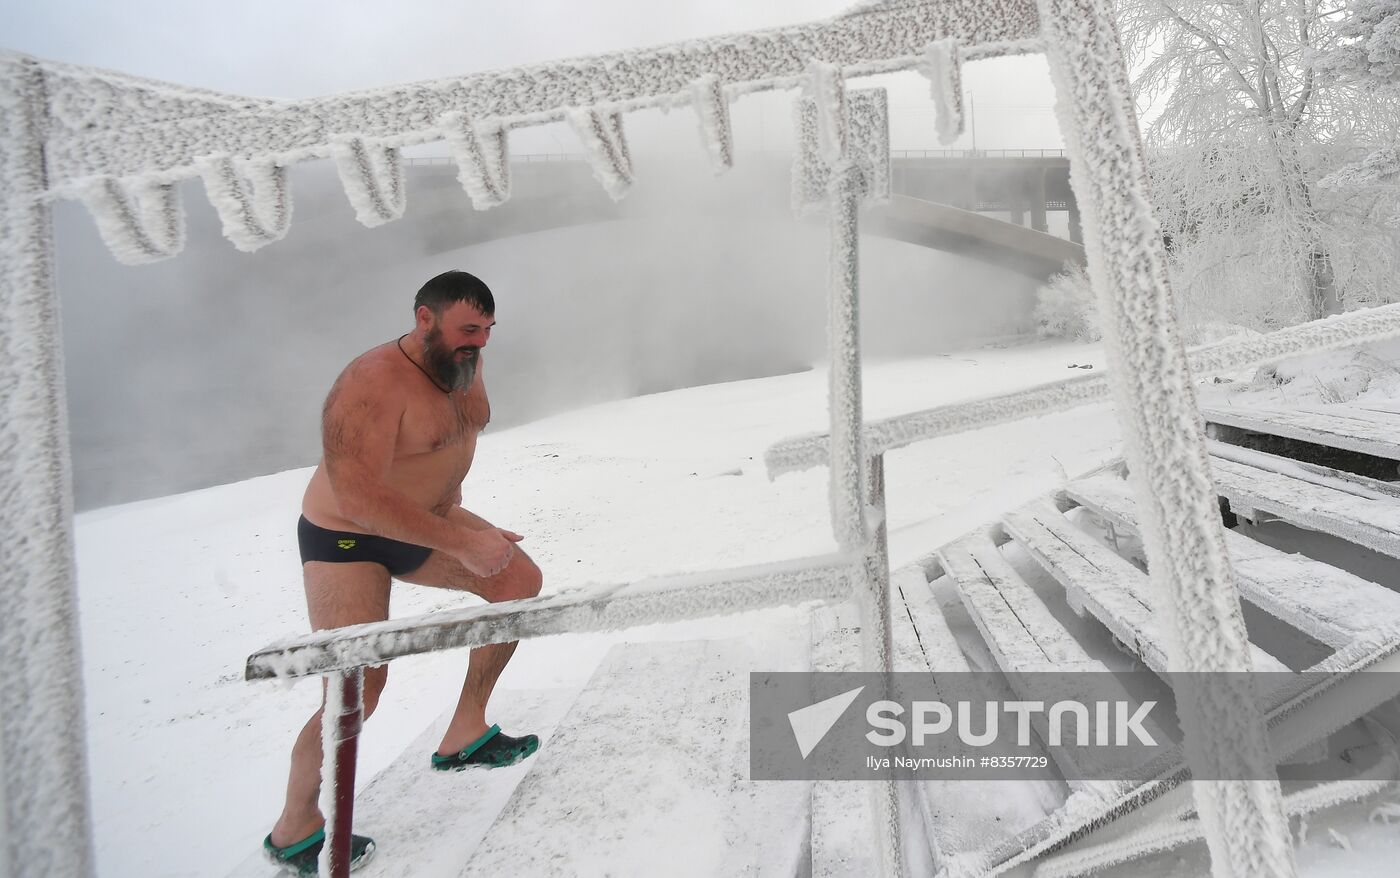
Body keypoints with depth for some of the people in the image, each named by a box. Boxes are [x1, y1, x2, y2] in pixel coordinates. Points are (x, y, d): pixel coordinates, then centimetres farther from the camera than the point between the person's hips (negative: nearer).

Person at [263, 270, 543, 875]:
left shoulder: (464, 362, -1)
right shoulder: (374, 383, -29)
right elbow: (358, 495, -36)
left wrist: (454, 512, 16)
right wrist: (460, 543, -34)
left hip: (427, 523, 9)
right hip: (345, 542, -8)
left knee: (521, 581, 0)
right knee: (360, 689, -16)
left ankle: (465, 733, 10)